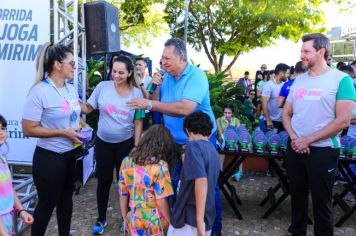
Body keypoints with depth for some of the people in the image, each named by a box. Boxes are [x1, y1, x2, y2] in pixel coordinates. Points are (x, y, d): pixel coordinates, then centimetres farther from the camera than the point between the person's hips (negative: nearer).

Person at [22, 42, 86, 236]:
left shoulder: (71, 89, 4)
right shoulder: (39, 91, -18)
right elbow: (28, 129, -19)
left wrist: (82, 126, -1)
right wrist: (63, 132, -23)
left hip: (72, 154, 8)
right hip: (50, 157, -7)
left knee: (66, 198, 22)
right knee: (46, 204, 9)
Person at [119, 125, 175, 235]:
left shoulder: (127, 161, -3)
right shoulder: (160, 166, -18)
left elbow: (123, 195, 4)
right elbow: (161, 201, -18)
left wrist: (125, 218, 16)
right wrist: (171, 221, -3)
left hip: (134, 219, 4)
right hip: (155, 222, -4)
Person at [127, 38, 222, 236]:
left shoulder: (196, 76, -19)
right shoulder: (166, 77, 1)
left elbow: (185, 109, -32)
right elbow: (157, 104, 5)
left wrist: (150, 104, -29)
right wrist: (156, 87, -13)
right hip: (175, 142, 6)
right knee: (176, 184, 18)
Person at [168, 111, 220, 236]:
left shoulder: (194, 146, -12)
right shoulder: (213, 151, 12)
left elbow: (201, 180, -25)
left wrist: (199, 220, -25)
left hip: (189, 219, -8)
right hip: (208, 218, 8)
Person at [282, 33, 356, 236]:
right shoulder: (298, 81, 9)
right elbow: (286, 114, 11)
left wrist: (308, 140, -15)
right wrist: (294, 138, -7)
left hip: (323, 150, -5)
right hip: (295, 149, 5)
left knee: (322, 202, 8)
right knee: (297, 196, 17)